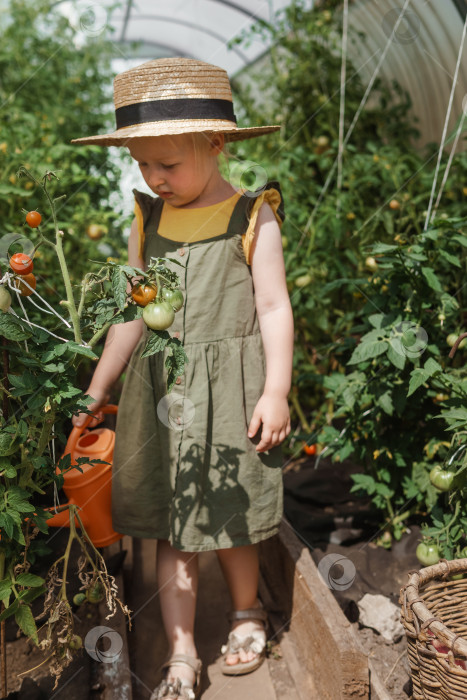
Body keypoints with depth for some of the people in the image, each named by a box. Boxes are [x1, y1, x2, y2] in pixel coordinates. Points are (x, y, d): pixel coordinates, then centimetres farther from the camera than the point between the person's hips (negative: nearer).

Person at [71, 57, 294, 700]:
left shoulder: (253, 219, -5)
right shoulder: (147, 222, 6)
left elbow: (274, 308, -4)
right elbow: (132, 314, 12)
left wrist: (276, 392, -9)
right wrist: (95, 393, 15)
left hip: (229, 392, -3)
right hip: (159, 394, 4)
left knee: (229, 522, 8)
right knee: (170, 528, 7)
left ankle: (248, 612, 37)